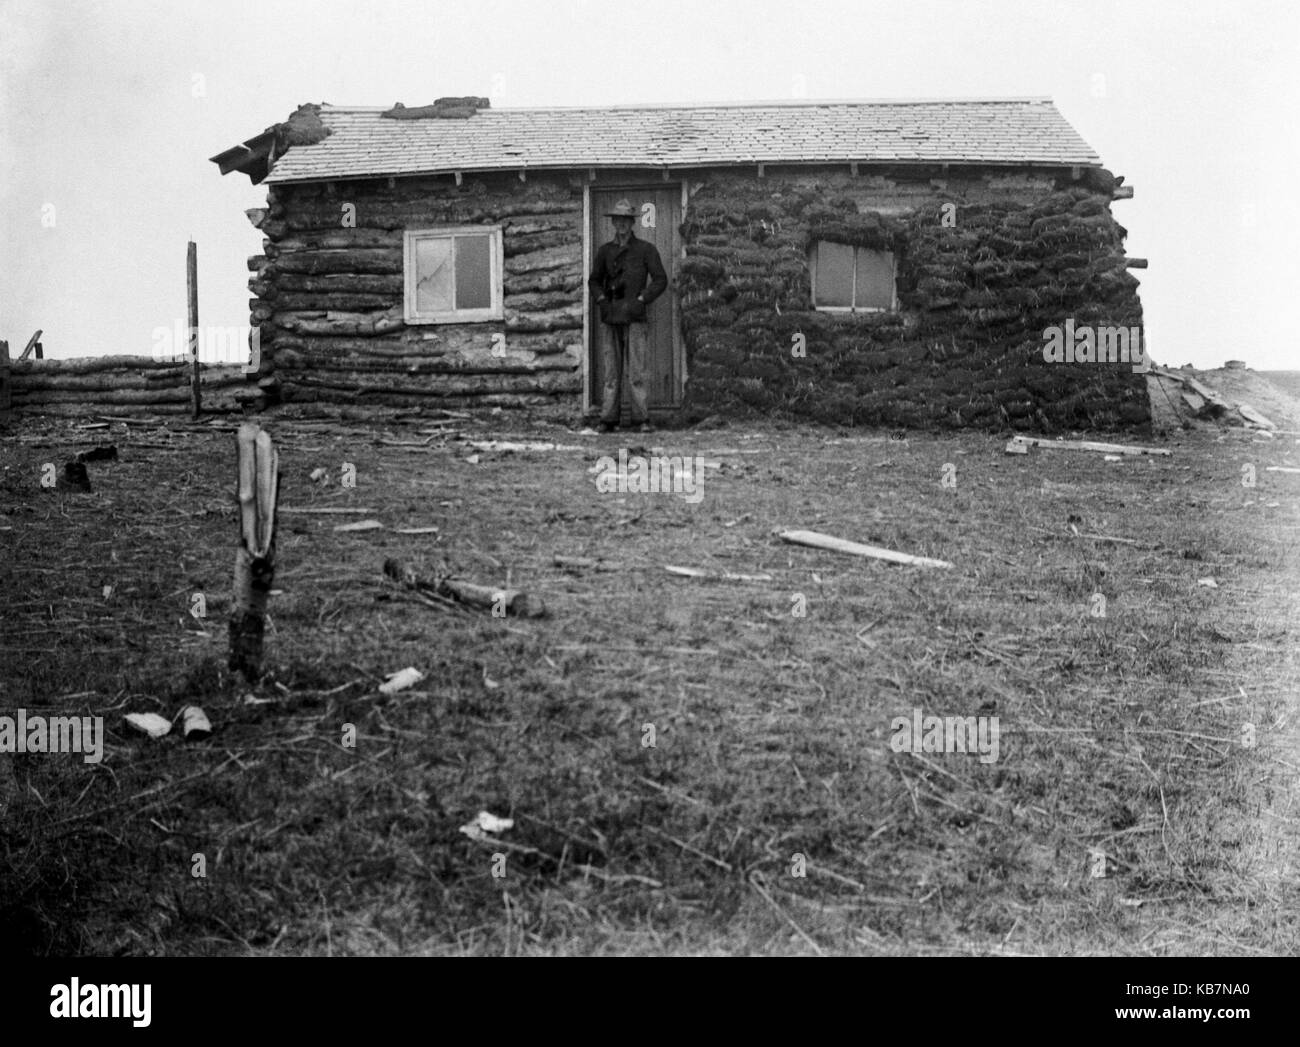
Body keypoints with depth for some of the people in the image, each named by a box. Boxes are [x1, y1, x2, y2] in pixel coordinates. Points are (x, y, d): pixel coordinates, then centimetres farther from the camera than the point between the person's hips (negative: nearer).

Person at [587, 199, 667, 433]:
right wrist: (601, 301, 3)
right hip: (610, 317, 3)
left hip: (634, 316, -3)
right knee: (611, 371, 2)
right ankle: (608, 420, 3)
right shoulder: (605, 251, 15)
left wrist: (640, 301, -8)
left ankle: (641, 420, -8)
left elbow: (660, 280, 2)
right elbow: (594, 280, 22)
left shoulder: (646, 249, 5)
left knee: (636, 370, -8)